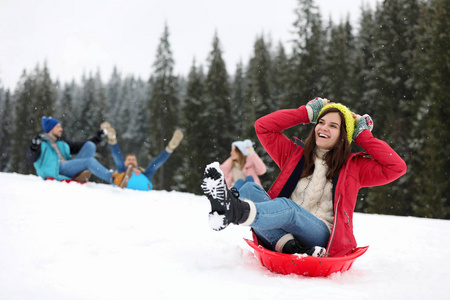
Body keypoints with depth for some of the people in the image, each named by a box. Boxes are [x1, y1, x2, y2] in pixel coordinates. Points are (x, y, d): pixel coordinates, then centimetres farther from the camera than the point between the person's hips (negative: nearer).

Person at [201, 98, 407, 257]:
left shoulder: (354, 166, 17)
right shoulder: (296, 154, 24)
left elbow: (397, 167, 7)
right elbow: (263, 126, 23)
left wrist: (363, 136, 12)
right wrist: (306, 113, 23)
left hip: (322, 237, -3)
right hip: (282, 232, 3)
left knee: (286, 207, -36)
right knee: (249, 189, -24)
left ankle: (237, 211, -70)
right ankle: (288, 246, -49)